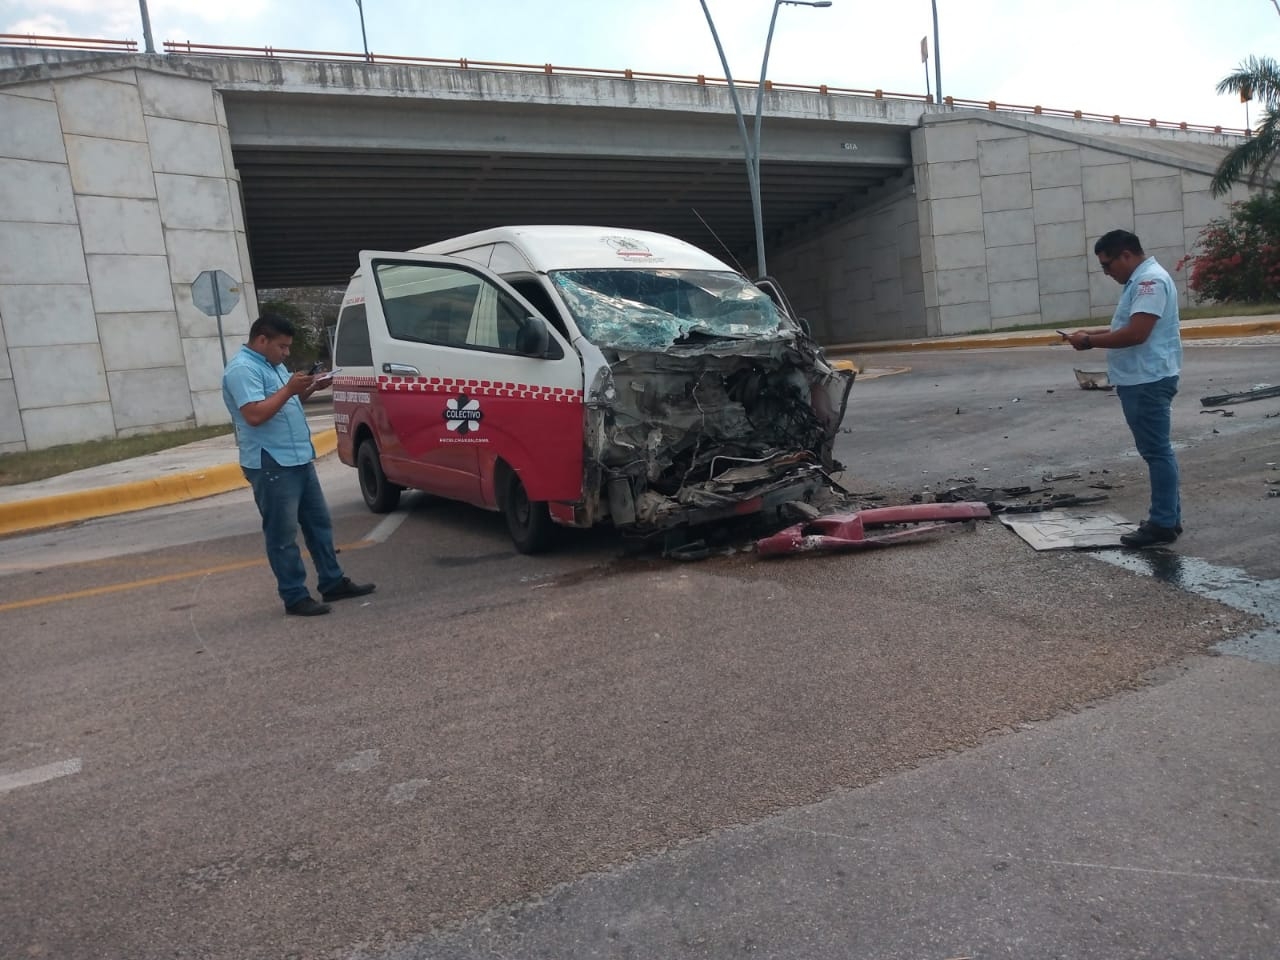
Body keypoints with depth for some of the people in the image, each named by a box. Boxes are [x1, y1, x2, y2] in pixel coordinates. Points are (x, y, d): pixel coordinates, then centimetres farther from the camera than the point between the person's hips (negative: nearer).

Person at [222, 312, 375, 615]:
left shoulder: (274, 365, 16)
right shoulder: (242, 369, -14)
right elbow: (254, 414, -25)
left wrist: (309, 389, 7)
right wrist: (289, 389, -22)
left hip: (299, 459, 10)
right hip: (271, 465, -10)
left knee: (319, 522, 15)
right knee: (283, 534, -3)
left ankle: (333, 582, 24)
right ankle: (295, 597, 3)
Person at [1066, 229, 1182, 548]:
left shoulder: (1151, 280, -17)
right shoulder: (1140, 280, 17)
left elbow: (1136, 333, -25)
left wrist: (1090, 341, -14)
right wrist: (1093, 333, 9)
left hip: (1149, 381, -11)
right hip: (1140, 380, 11)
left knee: (1157, 451, -6)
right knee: (1157, 450, 15)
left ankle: (1163, 524, -1)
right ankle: (1168, 516, 23)